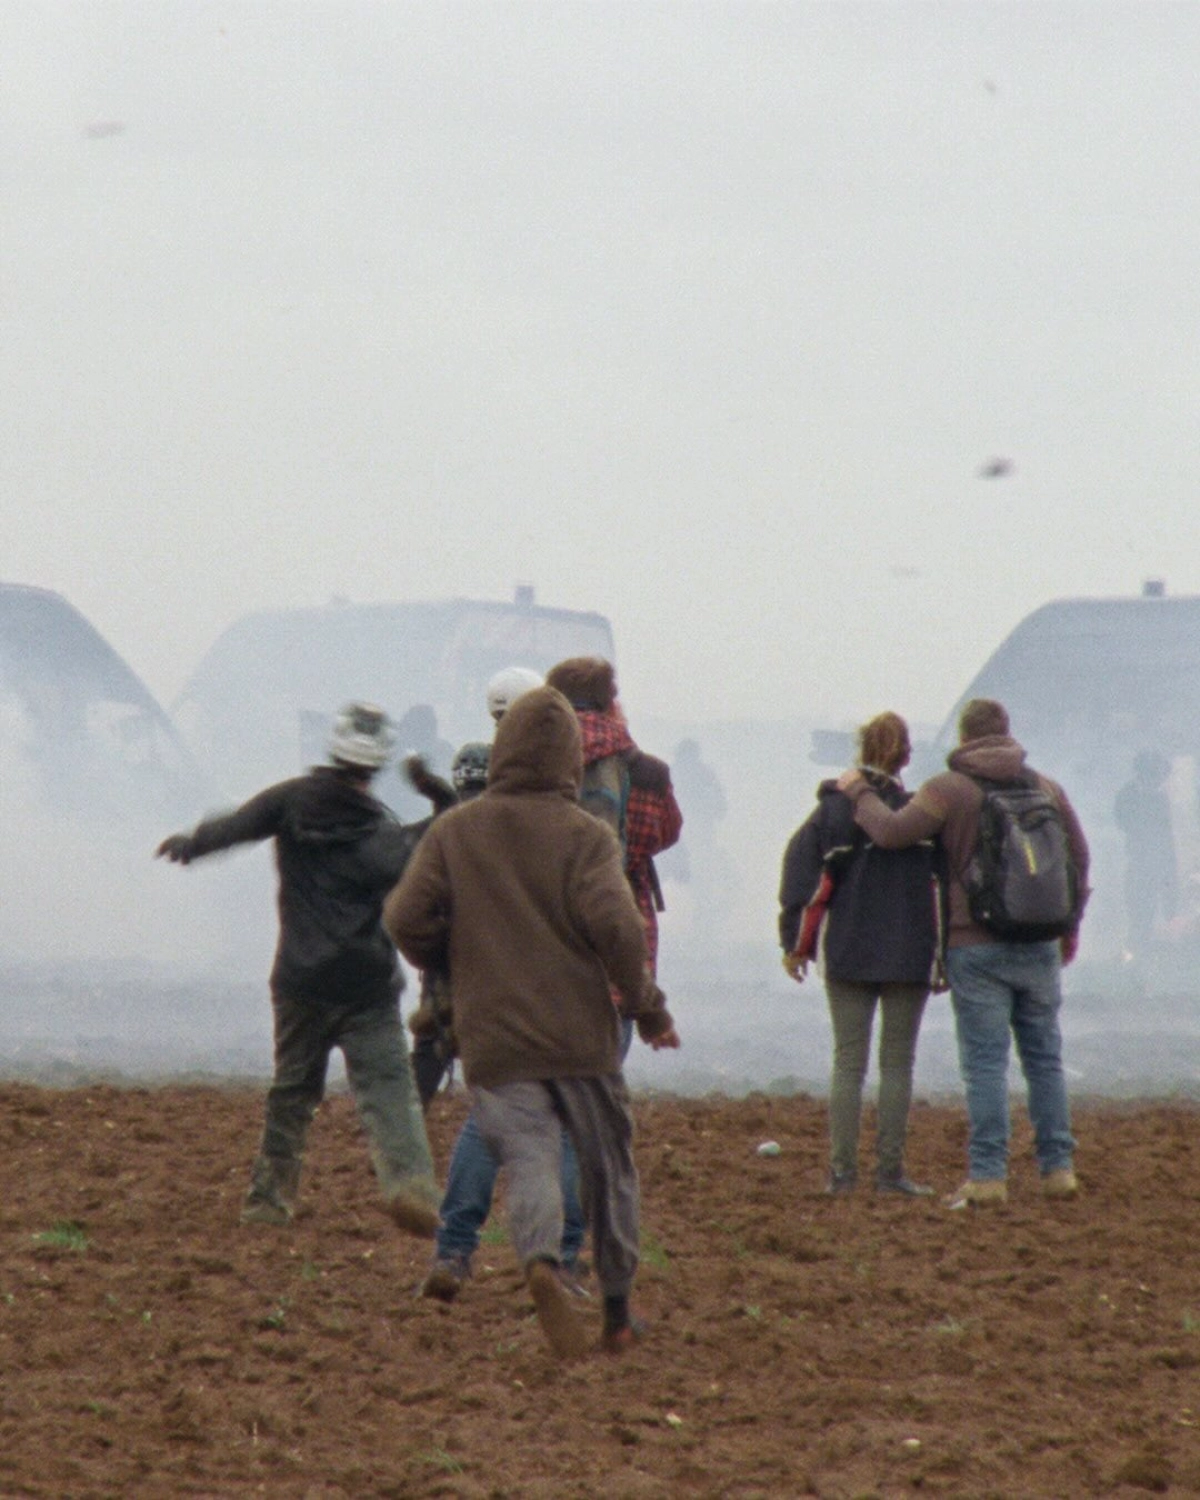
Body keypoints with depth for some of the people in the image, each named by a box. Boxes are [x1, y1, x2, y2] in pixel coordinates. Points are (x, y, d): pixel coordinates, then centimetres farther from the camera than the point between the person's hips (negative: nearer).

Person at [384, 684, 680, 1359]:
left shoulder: (454, 831, 4)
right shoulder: (584, 835, -4)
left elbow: (406, 917, -1)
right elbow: (615, 925, -16)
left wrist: (449, 961, 19)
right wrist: (648, 1005, -3)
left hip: (493, 1042, 1)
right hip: (580, 1035, -1)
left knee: (529, 1157, -5)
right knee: (608, 1164, 14)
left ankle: (541, 1260, -36)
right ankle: (618, 1310, 18)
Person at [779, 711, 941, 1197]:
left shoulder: (834, 807, -1)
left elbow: (801, 868, -6)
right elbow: (944, 881, -5)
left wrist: (795, 941, 0)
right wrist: (945, 954, 1)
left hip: (848, 955, 1)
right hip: (908, 956, -1)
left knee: (848, 1061, 7)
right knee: (898, 1062, 5)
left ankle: (842, 1170, 3)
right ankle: (890, 1170, 1)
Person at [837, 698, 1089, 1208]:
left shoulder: (948, 790, -7)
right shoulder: (1046, 788, 9)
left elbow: (892, 832, -17)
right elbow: (1079, 857, 15)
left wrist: (859, 792, 1)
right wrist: (1069, 926, 26)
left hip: (975, 946, -4)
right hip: (1039, 946, 4)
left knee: (984, 1062, -3)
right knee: (1044, 1059, 11)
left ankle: (987, 1176, -7)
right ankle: (1058, 1169, 10)